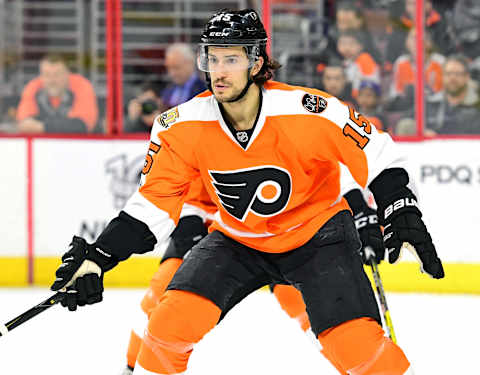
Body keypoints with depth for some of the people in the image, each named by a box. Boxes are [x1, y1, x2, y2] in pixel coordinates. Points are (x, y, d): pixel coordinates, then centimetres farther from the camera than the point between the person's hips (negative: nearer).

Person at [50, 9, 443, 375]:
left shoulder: (310, 112, -26)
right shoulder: (185, 126, -17)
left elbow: (377, 154, -14)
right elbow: (155, 202, -8)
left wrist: (404, 216, -21)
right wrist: (95, 258, -16)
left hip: (316, 234, -3)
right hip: (237, 239, 3)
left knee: (357, 342, -20)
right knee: (175, 317, -16)